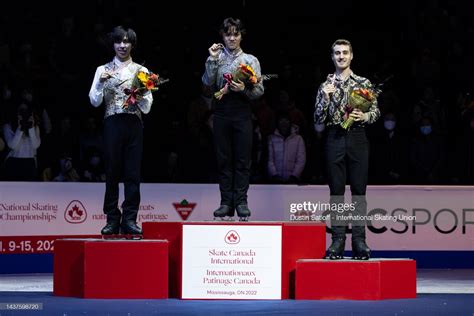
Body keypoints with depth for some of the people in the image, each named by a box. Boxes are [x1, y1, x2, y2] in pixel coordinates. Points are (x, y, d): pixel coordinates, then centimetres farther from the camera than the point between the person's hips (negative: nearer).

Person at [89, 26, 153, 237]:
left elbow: (147, 106, 5)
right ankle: (112, 220, 5)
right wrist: (101, 83, -13)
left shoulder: (141, 71, 10)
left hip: (134, 124, 0)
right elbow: (95, 101, 2)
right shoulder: (103, 70, 9)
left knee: (133, 173, -1)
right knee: (112, 172, 0)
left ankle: (130, 219, 3)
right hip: (112, 123, 0)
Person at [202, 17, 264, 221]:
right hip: (222, 111, 1)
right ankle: (226, 203, 5)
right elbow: (207, 82, -5)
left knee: (243, 160, -2)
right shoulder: (216, 58, 9)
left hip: (242, 112, -1)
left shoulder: (250, 60, 9)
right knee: (223, 159, 2)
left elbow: (259, 90, 3)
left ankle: (241, 202, 1)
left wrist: (244, 89, -15)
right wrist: (212, 60, -11)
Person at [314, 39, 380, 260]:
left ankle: (359, 240, 1)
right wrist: (325, 97, -9)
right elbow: (318, 119, 5)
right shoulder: (326, 86, 9)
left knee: (359, 190, -1)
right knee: (336, 191, 0)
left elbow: (376, 111, 8)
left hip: (357, 139, -1)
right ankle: (338, 240, 2)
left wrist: (364, 116, -12)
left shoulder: (363, 83, 8)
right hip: (335, 140, 1)